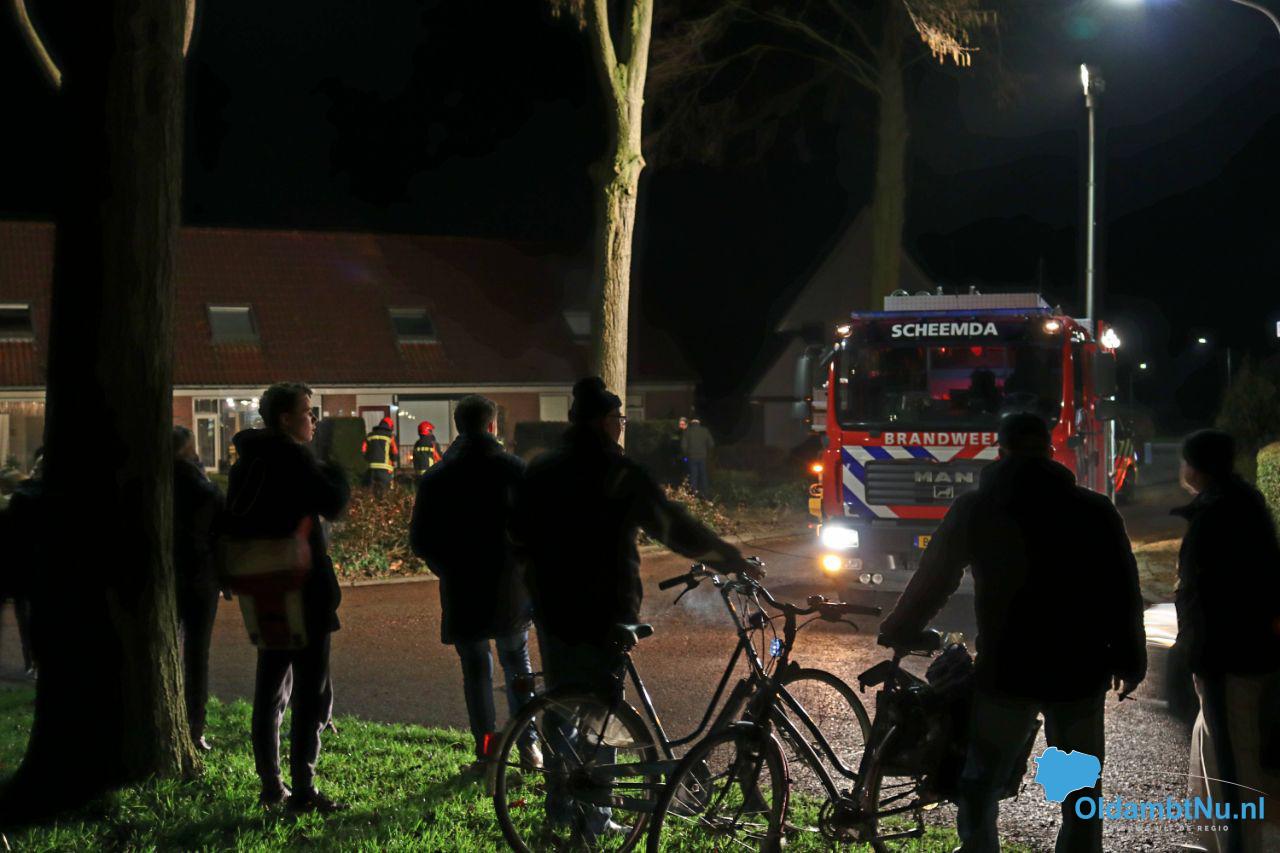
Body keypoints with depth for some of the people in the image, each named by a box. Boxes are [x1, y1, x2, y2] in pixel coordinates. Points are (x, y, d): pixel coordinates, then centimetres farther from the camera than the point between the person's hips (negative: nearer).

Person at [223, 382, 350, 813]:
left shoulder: (246, 461, 12)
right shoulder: (294, 457, -14)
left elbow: (233, 523, 16)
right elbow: (332, 502, -23)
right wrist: (338, 464, -6)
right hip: (304, 591, -8)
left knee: (270, 689, 14)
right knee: (312, 692, -5)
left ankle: (271, 786, 17)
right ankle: (303, 789, -8)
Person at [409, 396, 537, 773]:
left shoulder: (435, 478, 0)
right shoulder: (515, 469, -4)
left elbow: (420, 540, 1)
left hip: (462, 590, 0)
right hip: (511, 590, 0)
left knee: (476, 671, 8)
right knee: (517, 663, 16)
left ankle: (486, 751, 5)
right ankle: (528, 744, 10)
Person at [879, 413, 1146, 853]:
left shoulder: (974, 510, -2)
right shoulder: (1096, 511, 2)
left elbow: (932, 581, 5)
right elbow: (1124, 591, 4)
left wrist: (895, 632, 21)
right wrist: (1130, 659, 16)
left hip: (1007, 672, -2)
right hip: (1080, 671, 2)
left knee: (978, 792, 11)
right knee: (1082, 797, 12)